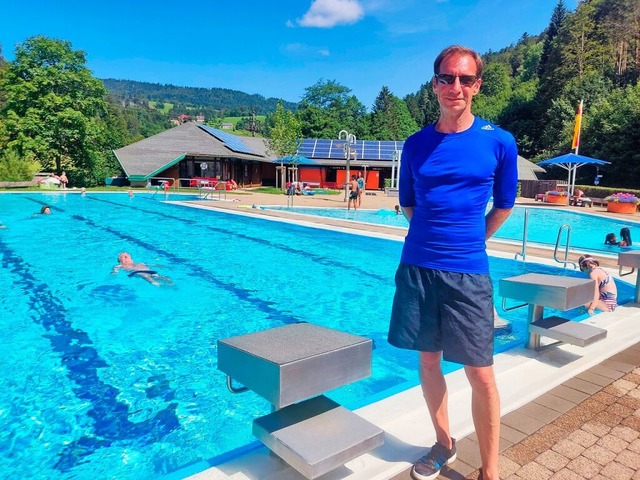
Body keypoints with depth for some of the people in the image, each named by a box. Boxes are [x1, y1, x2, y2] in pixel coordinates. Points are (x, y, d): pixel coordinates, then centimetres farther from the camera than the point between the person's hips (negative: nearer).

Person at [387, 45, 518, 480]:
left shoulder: (499, 142, -2)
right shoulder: (417, 144, 4)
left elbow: (504, 205, 10)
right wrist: (436, 239, 11)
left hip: (468, 273, -2)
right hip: (417, 268, 3)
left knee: (480, 374, 3)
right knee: (429, 362, 13)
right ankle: (444, 444, 34)